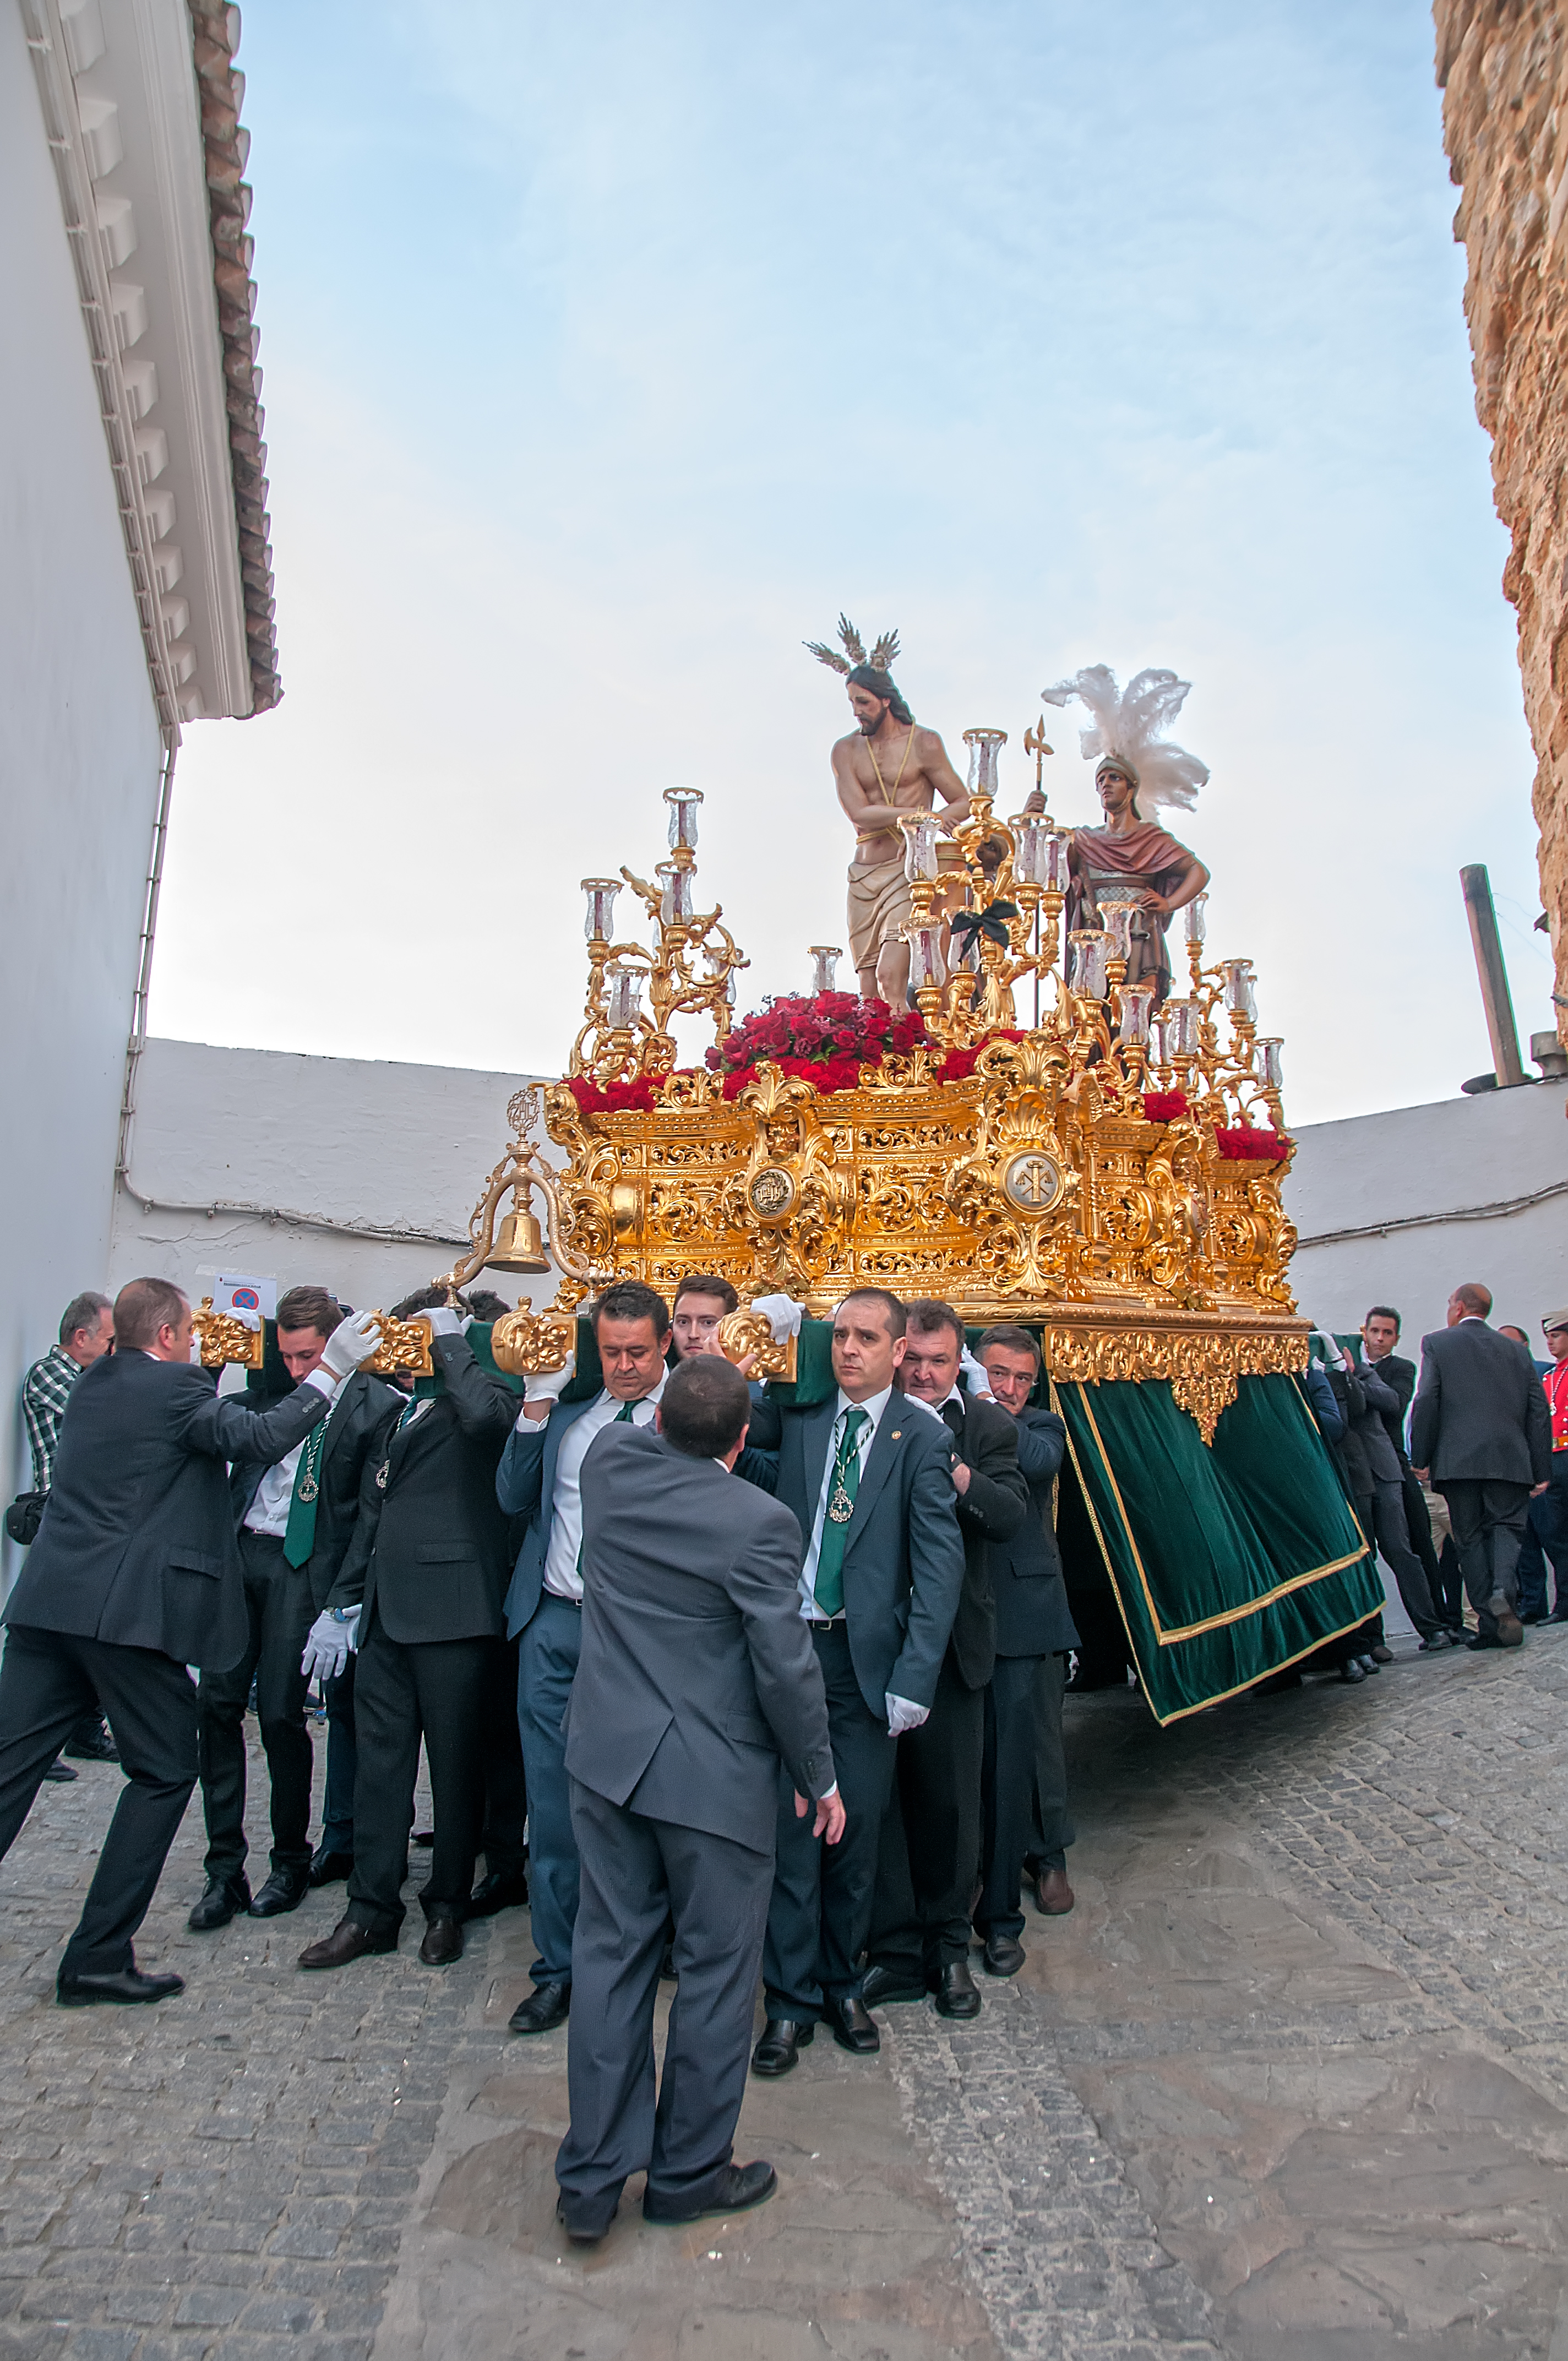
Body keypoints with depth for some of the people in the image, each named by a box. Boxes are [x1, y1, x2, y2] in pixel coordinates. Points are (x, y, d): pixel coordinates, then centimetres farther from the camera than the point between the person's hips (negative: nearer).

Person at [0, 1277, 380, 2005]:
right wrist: (332, 1369, -16)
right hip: (126, 1611, -8)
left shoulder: (93, 1383, 15)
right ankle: (98, 1957, 11)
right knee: (164, 1773, 7)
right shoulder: (174, 1387, -10)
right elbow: (261, 1437, -20)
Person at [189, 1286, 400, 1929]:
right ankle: (224, 1869, 19)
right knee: (216, 1704, 5)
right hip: (239, 1550, 5)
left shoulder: (370, 1402, -9)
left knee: (280, 1713, 0)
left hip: (300, 1566, -5)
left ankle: (290, 1863, 21)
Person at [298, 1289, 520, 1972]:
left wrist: (450, 1340, -16)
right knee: (379, 1762, 11)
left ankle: (446, 1904, 22)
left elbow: (486, 1414, -31)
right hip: (385, 1611, 7)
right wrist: (341, 1603, 18)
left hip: (452, 1609, -7)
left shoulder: (480, 1398, -4)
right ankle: (371, 1910, 24)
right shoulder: (394, 1418, 20)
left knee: (456, 1764, 6)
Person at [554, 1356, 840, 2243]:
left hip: (610, 1759, 5)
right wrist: (819, 1777, -3)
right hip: (716, 1778, -5)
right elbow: (787, 1667, -15)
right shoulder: (759, 1522, -21)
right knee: (716, 1970, 14)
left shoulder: (610, 1462, -7)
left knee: (612, 1955, 16)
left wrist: (684, 1402, 19)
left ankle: (594, 2176, 29)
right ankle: (690, 2172, 30)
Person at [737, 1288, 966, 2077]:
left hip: (867, 1658, -1)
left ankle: (842, 1982, 33)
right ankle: (791, 1999, 23)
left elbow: (940, 1565, -6)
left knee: (857, 1828, 11)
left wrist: (915, 1677, -12)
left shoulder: (922, 1439, -3)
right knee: (790, 1825, 5)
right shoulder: (797, 1417, 4)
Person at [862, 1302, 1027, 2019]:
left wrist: (948, 1464, -30)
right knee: (879, 1796, 10)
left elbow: (1010, 1515, -15)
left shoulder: (988, 1426, 0)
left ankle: (948, 1947, 35)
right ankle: (894, 1951, 29)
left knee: (950, 1801, 14)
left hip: (951, 1641, 1)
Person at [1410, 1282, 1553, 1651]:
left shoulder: (1436, 1343, 4)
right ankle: (1503, 1591, -21)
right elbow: (1539, 1412, 11)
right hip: (1510, 1460, 2)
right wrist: (1541, 1471, 13)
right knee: (1505, 1526, 7)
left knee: (1470, 1538, 5)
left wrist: (1420, 1459, -1)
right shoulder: (1516, 1350, 15)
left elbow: (1426, 1401, -6)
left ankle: (1490, 1623, 2)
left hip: (1458, 1460, -2)